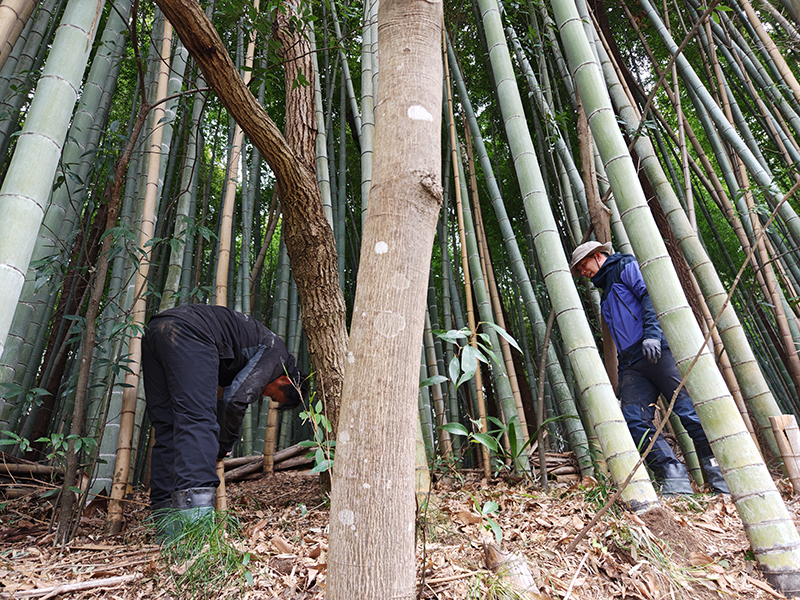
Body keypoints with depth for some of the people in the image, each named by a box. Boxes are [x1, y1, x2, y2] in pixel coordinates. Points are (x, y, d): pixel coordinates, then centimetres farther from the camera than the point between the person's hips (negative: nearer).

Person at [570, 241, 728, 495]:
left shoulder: (626, 266, 13)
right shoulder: (606, 296, 35)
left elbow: (650, 295, -6)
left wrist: (652, 333, -20)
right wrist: (623, 378, 23)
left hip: (657, 350, -7)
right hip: (633, 364, 7)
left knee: (688, 410, -13)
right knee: (634, 420, -12)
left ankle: (720, 476, -6)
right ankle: (673, 477, -14)